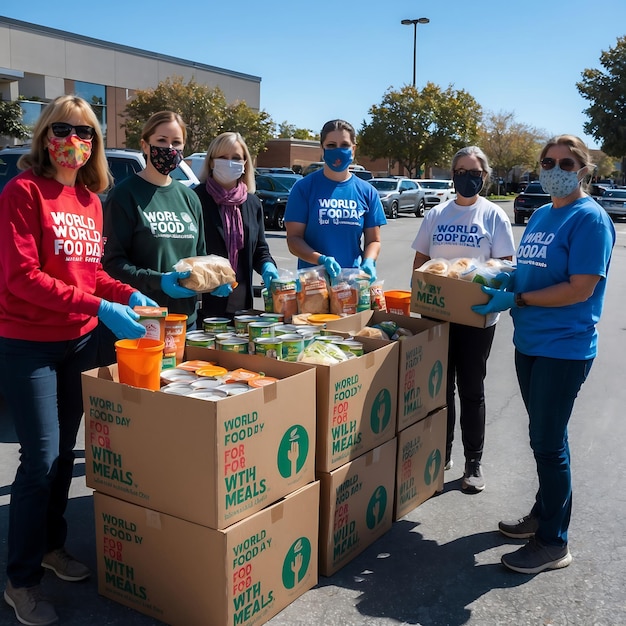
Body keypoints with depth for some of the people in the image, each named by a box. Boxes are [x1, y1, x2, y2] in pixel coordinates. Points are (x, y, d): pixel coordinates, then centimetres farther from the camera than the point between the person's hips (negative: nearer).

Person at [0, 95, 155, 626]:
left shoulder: (91, 199, 8)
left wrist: (129, 296, -4)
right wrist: (101, 308, -26)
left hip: (80, 342, 7)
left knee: (65, 450, 16)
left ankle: (52, 545, 36)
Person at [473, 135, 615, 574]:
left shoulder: (590, 218, -13)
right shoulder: (540, 215, 12)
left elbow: (580, 289, -19)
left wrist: (515, 299, -19)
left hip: (563, 348, -8)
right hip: (529, 341, 8)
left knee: (549, 441, -1)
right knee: (543, 436, 18)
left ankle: (553, 543, 13)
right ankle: (543, 513, 35)